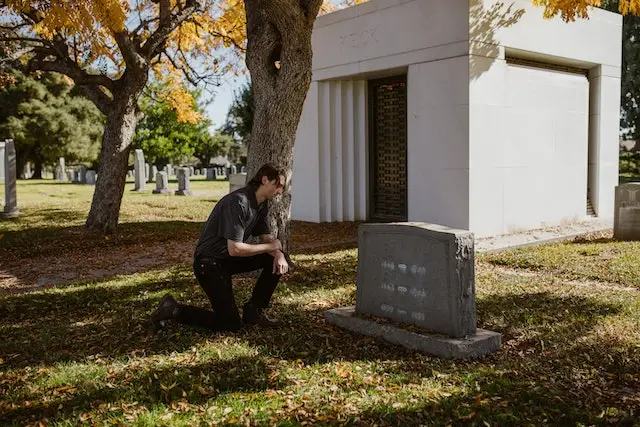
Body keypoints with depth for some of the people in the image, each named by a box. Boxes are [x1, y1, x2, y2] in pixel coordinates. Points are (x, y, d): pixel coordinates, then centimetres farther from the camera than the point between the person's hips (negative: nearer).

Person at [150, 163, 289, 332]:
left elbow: (267, 238, 8)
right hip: (209, 263, -9)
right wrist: (270, 246, -18)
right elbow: (235, 249, -30)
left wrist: (278, 254, -15)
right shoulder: (238, 202, -26)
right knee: (231, 324, -9)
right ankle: (173, 310, 3)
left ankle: (254, 310, 8)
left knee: (277, 261, -3)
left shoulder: (261, 204, 5)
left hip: (228, 259, 9)